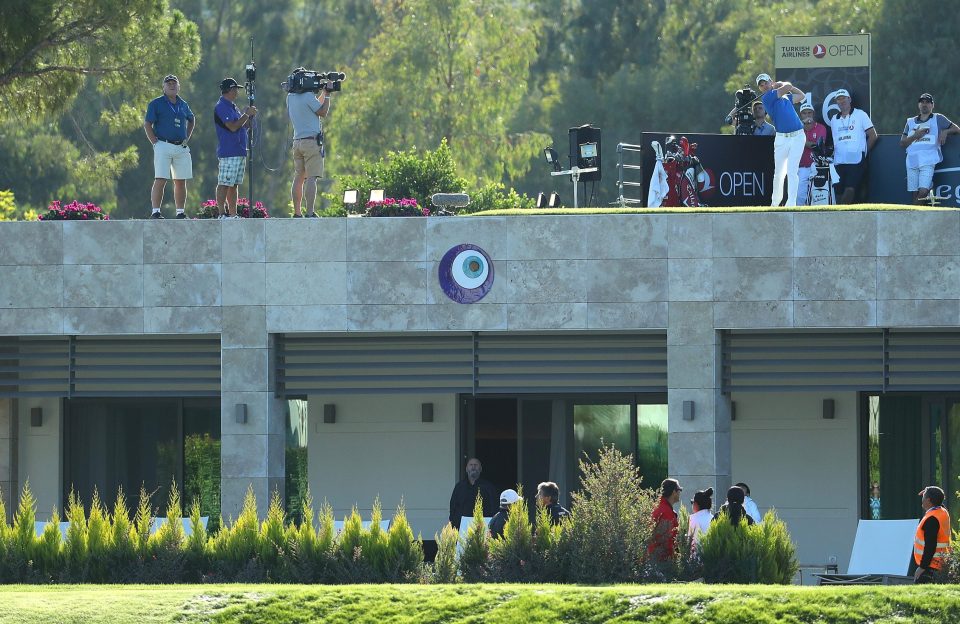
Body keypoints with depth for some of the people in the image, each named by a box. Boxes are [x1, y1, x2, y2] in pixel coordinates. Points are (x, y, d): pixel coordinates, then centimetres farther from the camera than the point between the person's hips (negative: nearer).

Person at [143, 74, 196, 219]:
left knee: (181, 182, 4)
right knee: (160, 180, -12)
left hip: (181, 148, 5)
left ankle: (180, 212, 9)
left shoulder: (183, 104, 16)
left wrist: (187, 138, 20)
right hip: (164, 146, -5)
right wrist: (155, 142, -10)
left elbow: (192, 120, 33)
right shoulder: (156, 104, 1)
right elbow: (147, 124, -2)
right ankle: (155, 212, -13)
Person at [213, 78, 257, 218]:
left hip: (239, 152, 10)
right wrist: (247, 114, -10)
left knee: (234, 185, 9)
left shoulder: (232, 107, 20)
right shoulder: (222, 107, -10)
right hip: (228, 152, -10)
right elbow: (233, 126, -18)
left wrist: (250, 116, 7)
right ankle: (222, 213, -12)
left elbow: (245, 126, 24)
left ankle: (233, 214, 11)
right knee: (224, 184, -10)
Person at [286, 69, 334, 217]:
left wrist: (322, 93, 23)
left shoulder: (290, 97, 12)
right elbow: (323, 112, -3)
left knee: (298, 177, 10)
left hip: (297, 142, 8)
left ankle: (297, 212, 9)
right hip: (312, 141, -8)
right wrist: (327, 94, 5)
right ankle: (310, 212, -16)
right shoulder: (308, 96, -12)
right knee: (311, 178, -10)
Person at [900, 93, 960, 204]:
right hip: (912, 160, 3)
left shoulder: (938, 119, 13)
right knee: (915, 194, -1)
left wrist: (945, 132, -7)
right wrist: (915, 136, -4)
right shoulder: (911, 122, 19)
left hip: (928, 161, -3)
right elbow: (902, 143, 13)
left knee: (923, 191, -18)